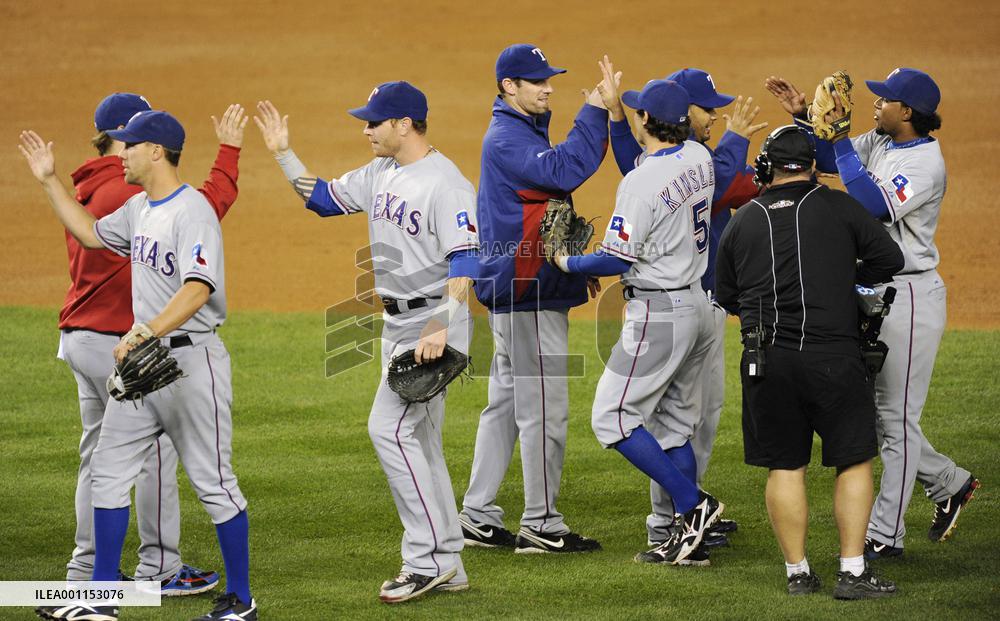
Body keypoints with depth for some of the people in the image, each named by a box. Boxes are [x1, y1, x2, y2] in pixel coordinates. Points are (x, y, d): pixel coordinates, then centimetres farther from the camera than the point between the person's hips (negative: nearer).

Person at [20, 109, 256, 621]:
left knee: (212, 481, -2)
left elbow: (197, 289, -29)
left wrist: (145, 333, -39)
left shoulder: (192, 211, -17)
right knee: (107, 472, 8)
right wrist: (49, 181, 25)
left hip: (190, 358, -10)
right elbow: (90, 233, 30)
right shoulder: (139, 209, 12)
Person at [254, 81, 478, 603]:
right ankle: (446, 566, 17)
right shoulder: (379, 174, 10)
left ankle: (427, 558, -11)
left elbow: (465, 259, -24)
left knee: (388, 428, -16)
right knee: (418, 440, 11)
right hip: (397, 324, 10)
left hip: (434, 321, -10)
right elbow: (324, 198, 22)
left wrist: (442, 328, -32)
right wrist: (283, 153, 11)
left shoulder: (445, 183, -18)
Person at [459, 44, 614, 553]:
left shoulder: (525, 130, 18)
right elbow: (564, 171, -30)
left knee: (506, 403, 14)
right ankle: (541, 525, -3)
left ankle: (477, 517, 18)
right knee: (544, 407, -7)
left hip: (516, 290, 11)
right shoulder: (507, 138, -16)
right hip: (528, 293, -11)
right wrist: (595, 112, -27)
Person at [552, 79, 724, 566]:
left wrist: (568, 264, -1)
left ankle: (693, 504, -7)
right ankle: (687, 538, 12)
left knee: (613, 419, -2)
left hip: (659, 313, -9)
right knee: (674, 425, 14)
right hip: (699, 304, 9)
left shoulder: (641, 183, -21)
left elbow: (616, 259, -18)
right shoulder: (699, 158, 4)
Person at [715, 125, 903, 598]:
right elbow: (889, 259, 3)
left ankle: (797, 573, 12)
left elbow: (726, 297, 14)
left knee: (784, 468, 9)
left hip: (766, 360, 3)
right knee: (854, 461, 5)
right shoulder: (837, 207, -1)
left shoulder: (742, 222, 7)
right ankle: (852, 573, 0)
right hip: (832, 355, -3)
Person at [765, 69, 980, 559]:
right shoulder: (880, 142, 7)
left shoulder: (925, 163, -20)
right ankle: (948, 483, 30)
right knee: (872, 410, 15)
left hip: (909, 295, -9)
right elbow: (829, 161, 21)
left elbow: (873, 204, -32)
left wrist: (840, 137, -30)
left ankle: (885, 534, 3)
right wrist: (803, 115, 6)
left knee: (896, 418, -2)